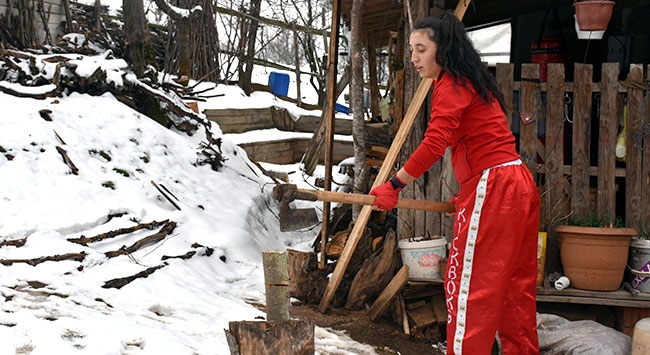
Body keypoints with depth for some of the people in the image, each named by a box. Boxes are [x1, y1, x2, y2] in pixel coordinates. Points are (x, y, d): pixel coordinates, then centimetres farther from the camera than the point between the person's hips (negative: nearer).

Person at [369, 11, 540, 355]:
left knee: (467, 283, -6)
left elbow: (435, 143, -21)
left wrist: (394, 185, -14)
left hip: (492, 190, -10)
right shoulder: (471, 81, 21)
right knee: (514, 285, 13)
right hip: (518, 185, 10)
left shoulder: (451, 83, -9)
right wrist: (466, 194, 17)